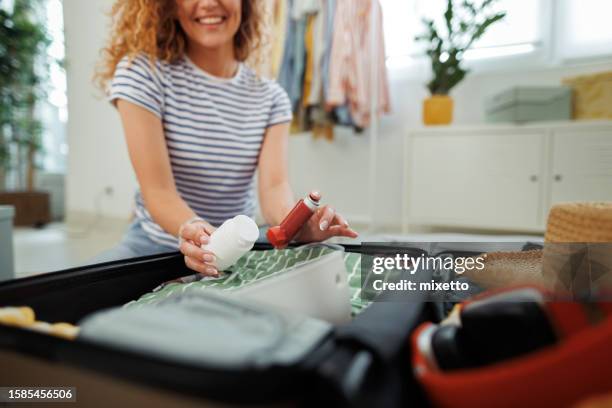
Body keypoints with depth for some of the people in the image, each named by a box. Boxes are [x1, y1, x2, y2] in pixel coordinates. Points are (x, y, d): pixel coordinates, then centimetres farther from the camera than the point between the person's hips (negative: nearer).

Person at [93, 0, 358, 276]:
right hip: (156, 244, -2)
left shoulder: (270, 97, 0)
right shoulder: (142, 72, -10)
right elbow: (158, 190, -19)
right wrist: (191, 230, -41)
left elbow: (274, 185, -15)